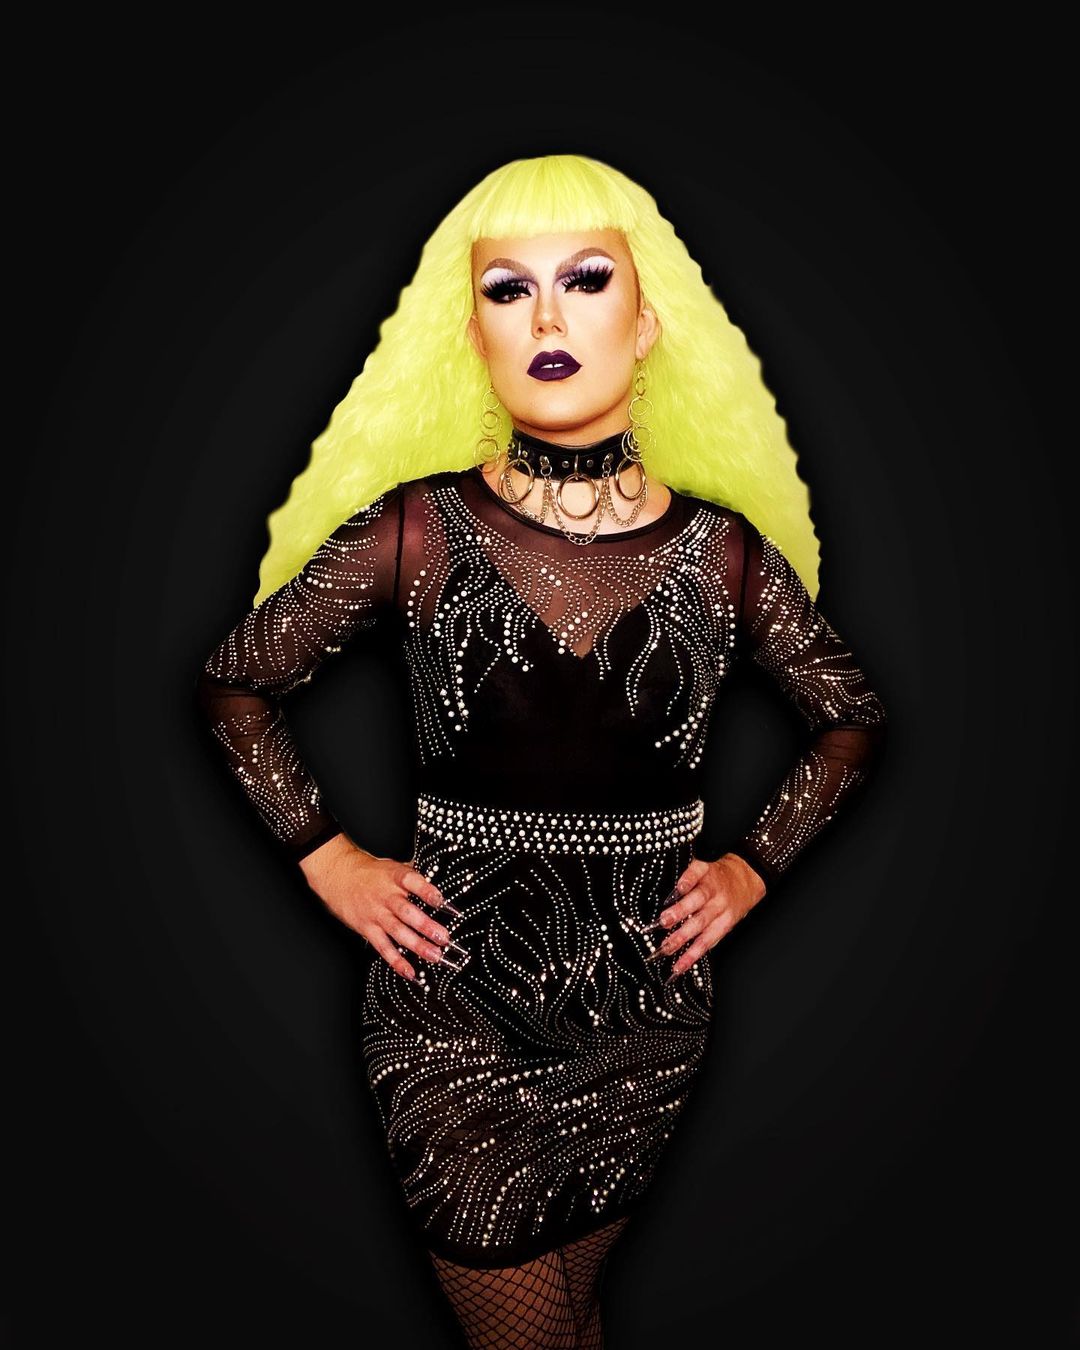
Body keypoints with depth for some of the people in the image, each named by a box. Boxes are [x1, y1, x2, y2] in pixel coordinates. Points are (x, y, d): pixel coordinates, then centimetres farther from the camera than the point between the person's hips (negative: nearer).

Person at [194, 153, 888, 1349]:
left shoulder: (724, 554, -5)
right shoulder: (413, 533, -9)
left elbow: (853, 721, 11)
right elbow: (233, 682, 3)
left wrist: (755, 866, 4)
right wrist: (327, 862, -1)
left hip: (644, 1008, 2)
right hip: (452, 998, -1)